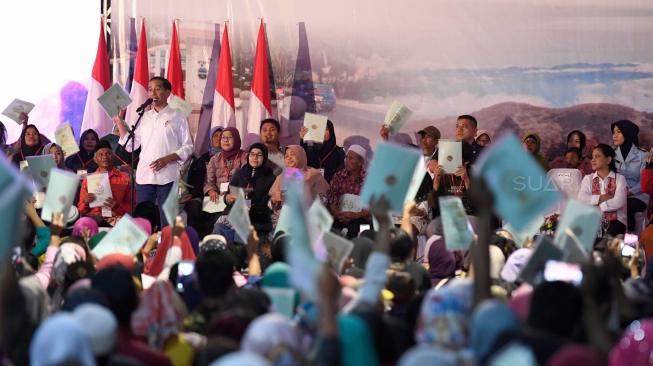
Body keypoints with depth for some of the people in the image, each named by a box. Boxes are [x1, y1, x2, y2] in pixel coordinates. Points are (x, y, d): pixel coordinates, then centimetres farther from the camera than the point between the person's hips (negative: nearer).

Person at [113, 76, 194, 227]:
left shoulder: (176, 117, 3)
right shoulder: (144, 117, 16)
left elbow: (188, 147, 0)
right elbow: (130, 145, 13)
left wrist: (167, 159, -14)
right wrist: (119, 122, 6)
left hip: (167, 178, -4)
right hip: (144, 176, 4)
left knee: (167, 222, -3)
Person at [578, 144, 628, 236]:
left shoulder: (619, 179, 5)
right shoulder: (588, 179, 13)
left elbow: (618, 203, -10)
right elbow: (581, 199, -5)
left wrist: (595, 206, -7)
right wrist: (602, 198, -11)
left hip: (615, 221, -2)